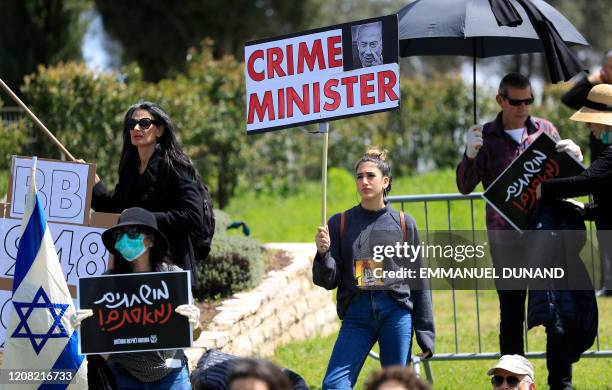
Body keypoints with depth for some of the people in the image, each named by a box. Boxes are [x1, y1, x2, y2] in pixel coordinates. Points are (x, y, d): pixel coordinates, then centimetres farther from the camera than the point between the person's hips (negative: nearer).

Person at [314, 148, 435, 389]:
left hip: (397, 314, 0)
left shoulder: (404, 224, 6)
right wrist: (323, 253, -17)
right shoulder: (340, 223, 7)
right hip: (357, 314, 0)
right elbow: (327, 281, 5)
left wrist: (425, 335, 7)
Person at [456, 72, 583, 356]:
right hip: (505, 237, -1)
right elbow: (465, 186, 0)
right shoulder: (485, 137, 6)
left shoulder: (545, 130, 9)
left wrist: (574, 159, -10)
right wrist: (470, 155, -18)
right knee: (511, 312, 3)